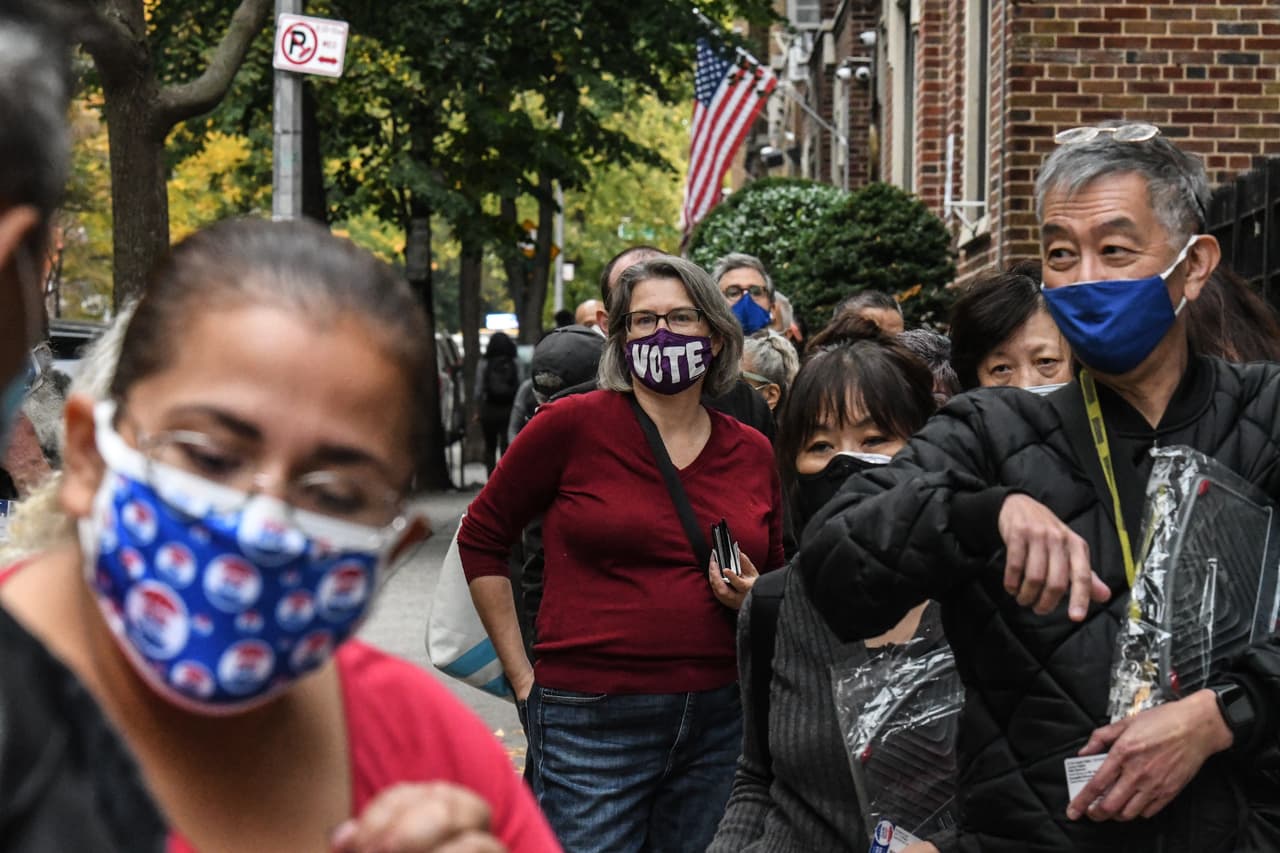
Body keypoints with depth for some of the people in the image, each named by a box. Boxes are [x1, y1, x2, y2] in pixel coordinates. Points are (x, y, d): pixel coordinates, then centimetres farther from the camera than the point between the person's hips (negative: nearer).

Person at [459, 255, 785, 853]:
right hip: (592, 722, -4)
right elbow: (481, 537, 4)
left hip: (720, 720, 4)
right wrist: (522, 675, 1)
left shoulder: (753, 452, 8)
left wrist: (752, 598, -2)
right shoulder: (573, 424, -4)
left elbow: (780, 583, 22)